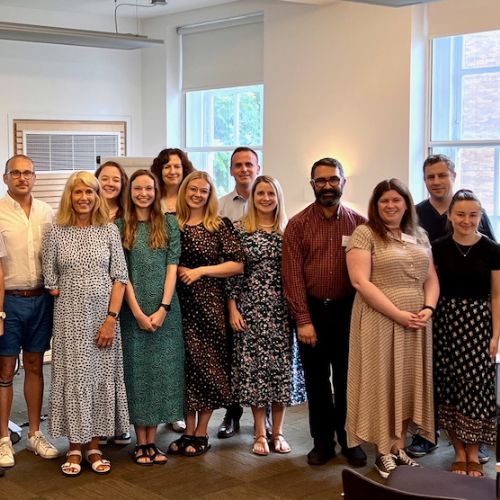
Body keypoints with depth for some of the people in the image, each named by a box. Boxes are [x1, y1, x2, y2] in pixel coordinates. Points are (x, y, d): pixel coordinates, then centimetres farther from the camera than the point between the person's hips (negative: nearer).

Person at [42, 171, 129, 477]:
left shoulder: (110, 230, 1)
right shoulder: (56, 233, -1)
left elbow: (120, 277, -2)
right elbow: (51, 282, 1)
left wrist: (111, 318, -9)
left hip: (104, 316, 1)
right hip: (70, 318, -1)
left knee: (101, 377, 6)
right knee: (74, 378, 3)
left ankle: (94, 446, 19)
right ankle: (75, 448, 15)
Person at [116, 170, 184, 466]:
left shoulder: (169, 224, 5)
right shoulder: (121, 226, 3)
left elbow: (172, 267, -1)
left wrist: (163, 308, -11)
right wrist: (138, 312, -10)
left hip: (165, 310, 1)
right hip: (132, 310, -1)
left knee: (161, 370, 3)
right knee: (136, 369, 3)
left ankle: (152, 441, 12)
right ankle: (141, 442, 11)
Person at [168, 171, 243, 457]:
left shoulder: (220, 225, -1)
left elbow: (238, 264, -6)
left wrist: (201, 270, -12)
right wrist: (180, 270, -7)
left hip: (210, 303, -2)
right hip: (181, 302, 2)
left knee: (207, 363, 1)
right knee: (186, 363, 5)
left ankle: (202, 433, 14)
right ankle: (189, 430, 17)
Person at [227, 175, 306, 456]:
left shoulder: (288, 231, 5)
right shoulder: (240, 230, 0)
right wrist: (233, 308, -5)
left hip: (281, 309, 2)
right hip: (251, 308, -1)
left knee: (283, 366, 4)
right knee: (253, 367, 1)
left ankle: (278, 432, 17)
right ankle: (260, 434, 13)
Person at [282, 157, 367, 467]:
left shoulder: (359, 224, 2)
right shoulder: (297, 225, -1)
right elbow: (293, 275, -6)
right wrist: (303, 321, -11)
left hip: (348, 310, 0)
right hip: (312, 310, 0)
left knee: (347, 378, 9)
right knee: (316, 380, 9)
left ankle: (350, 440, 23)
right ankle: (323, 441, 22)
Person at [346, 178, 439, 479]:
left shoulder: (419, 235, 12)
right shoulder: (365, 234, -6)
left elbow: (431, 279, 13)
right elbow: (361, 282, -15)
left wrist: (428, 309, -7)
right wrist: (398, 314, -18)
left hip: (416, 323, 6)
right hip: (380, 321, -5)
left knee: (408, 383, 9)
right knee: (382, 383, 1)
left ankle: (399, 448, 20)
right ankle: (383, 454, 11)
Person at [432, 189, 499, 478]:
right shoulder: (438, 248, 1)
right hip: (446, 321, 1)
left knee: (476, 384, -2)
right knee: (450, 384, 3)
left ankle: (473, 453, 14)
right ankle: (459, 452, 16)